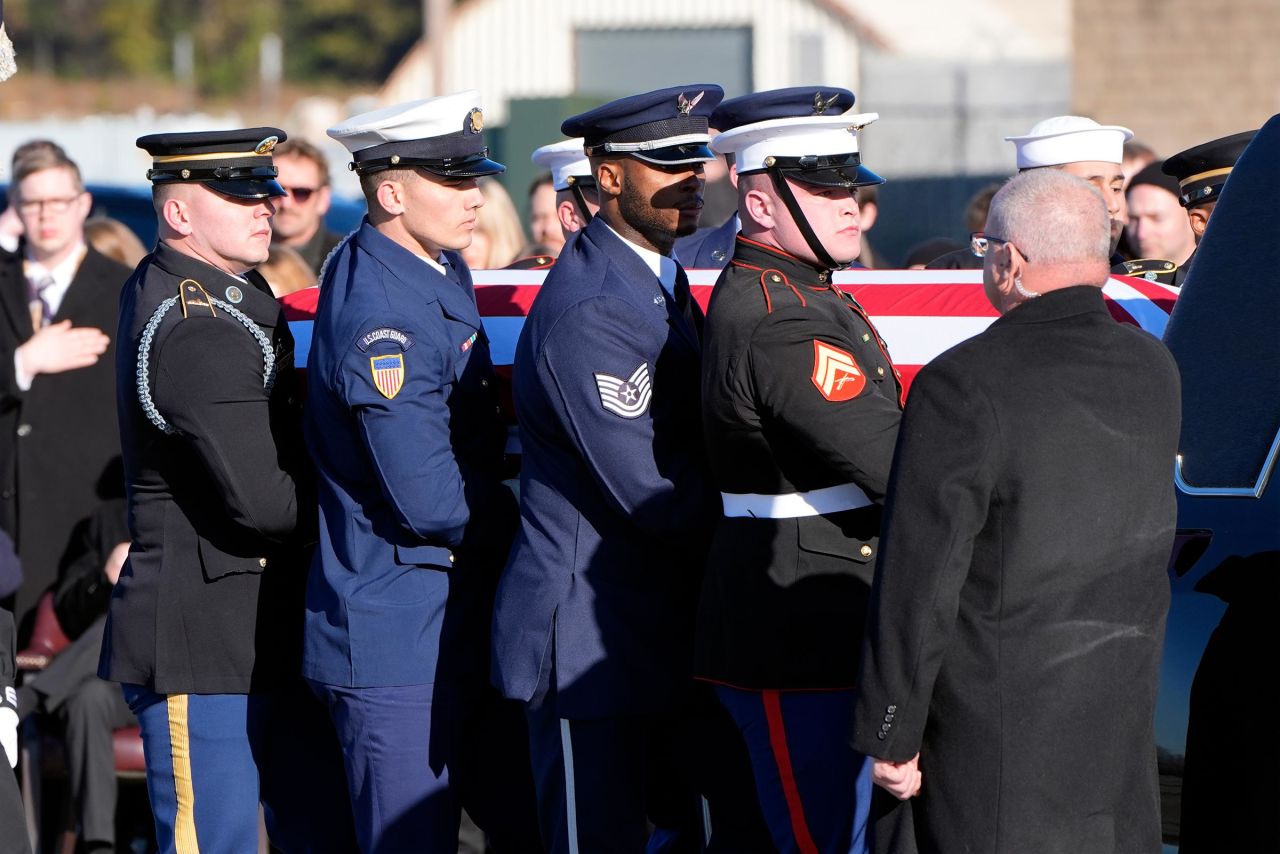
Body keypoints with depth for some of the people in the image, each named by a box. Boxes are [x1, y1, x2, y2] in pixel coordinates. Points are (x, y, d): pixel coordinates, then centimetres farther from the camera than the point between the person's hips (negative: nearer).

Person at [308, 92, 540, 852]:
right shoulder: (378, 317, -21)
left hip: (467, 617, 9)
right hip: (398, 639, -9)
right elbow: (429, 502, -22)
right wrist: (529, 512, -8)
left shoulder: (446, 273, 9)